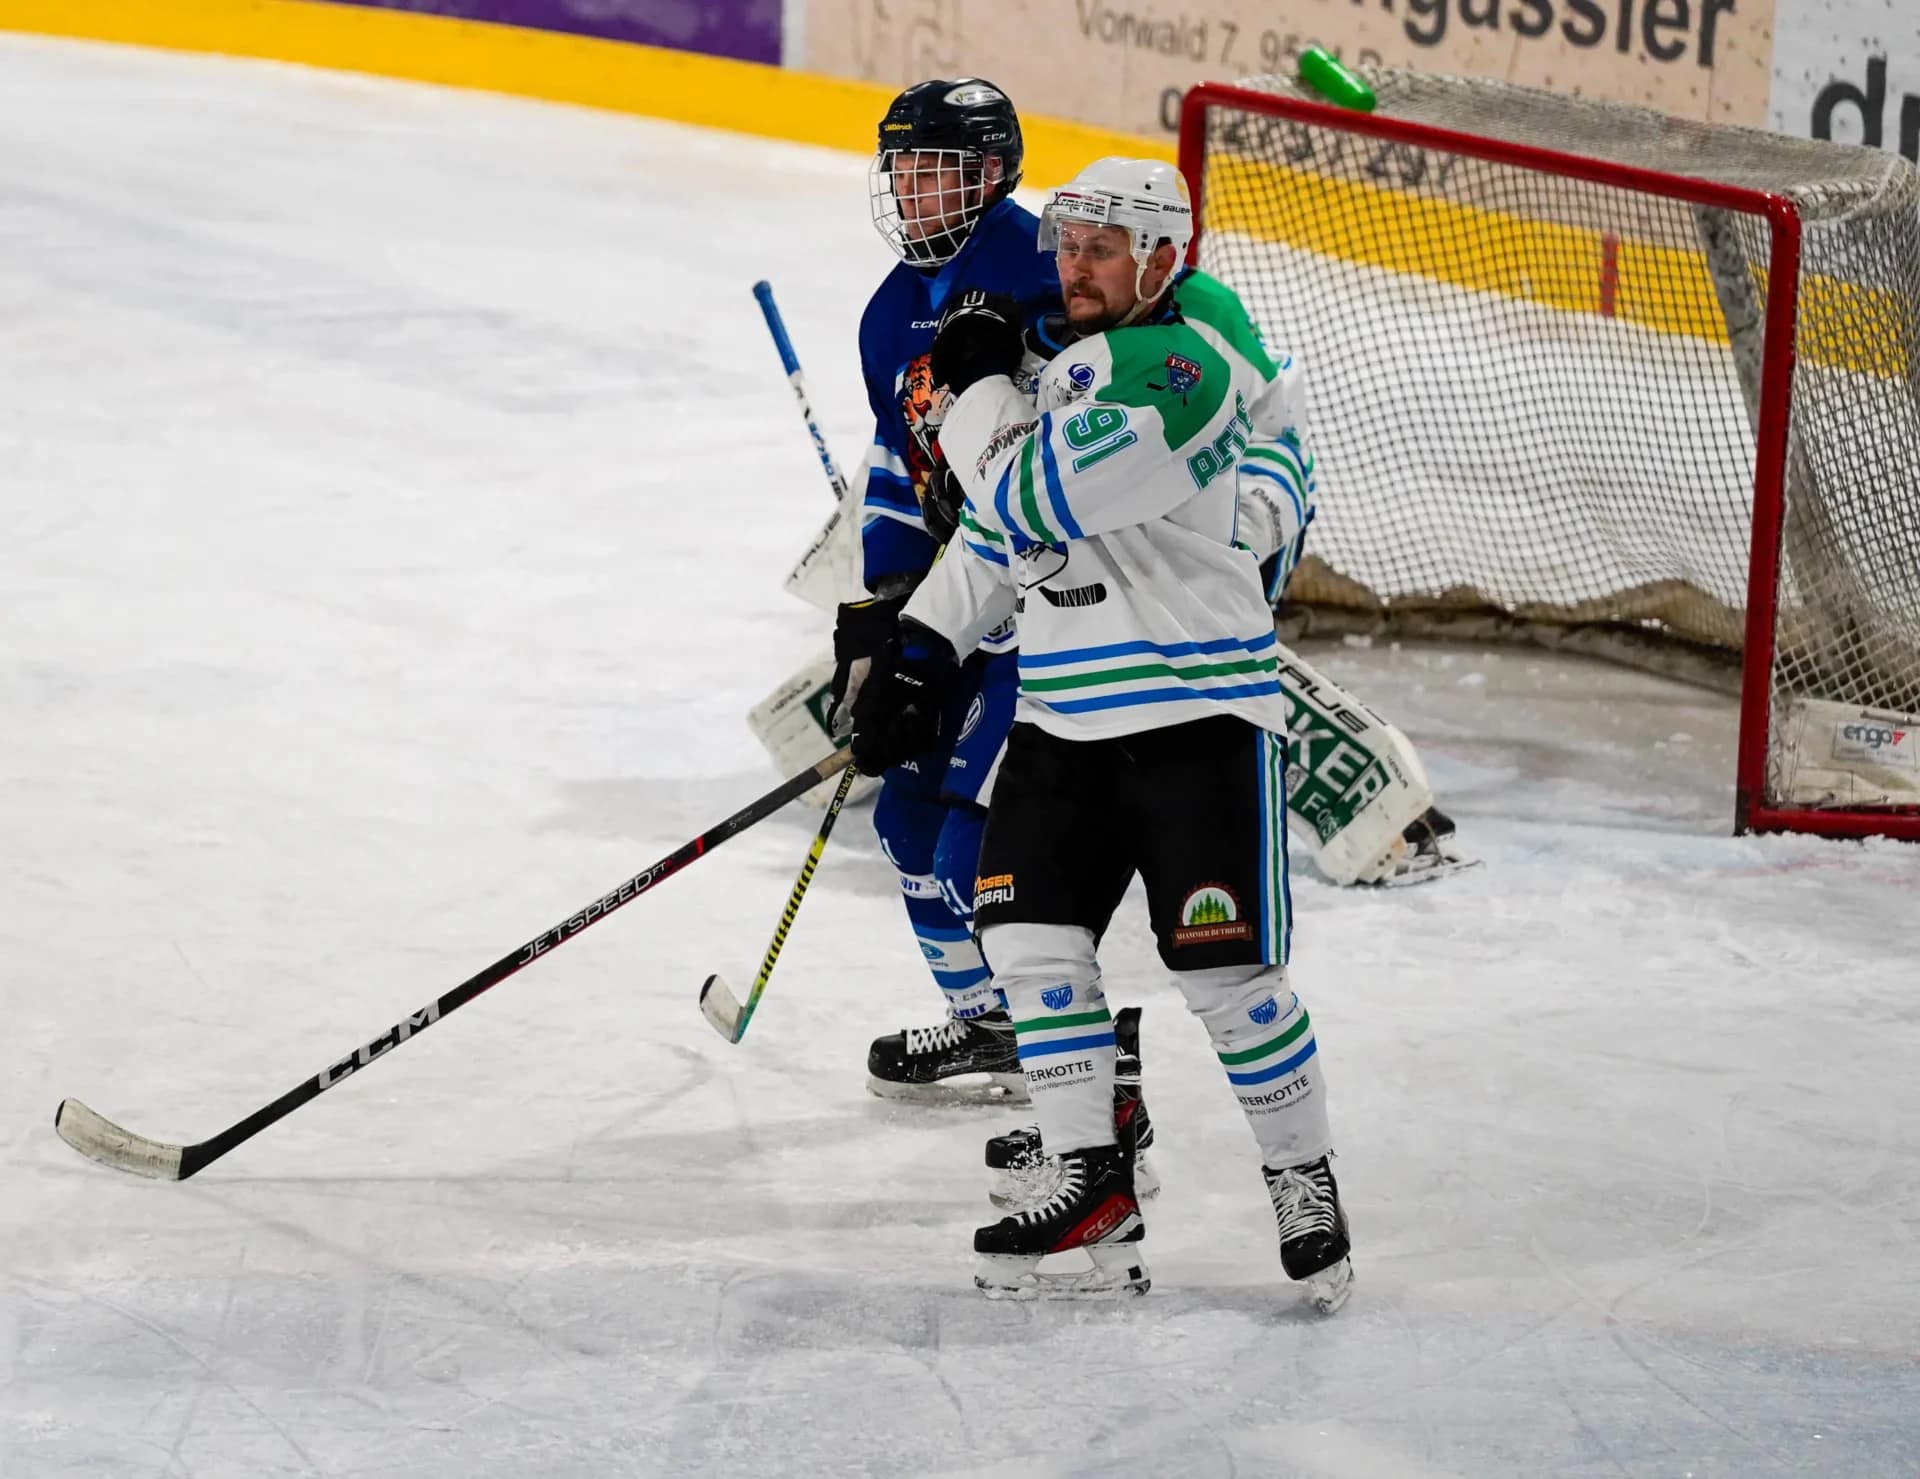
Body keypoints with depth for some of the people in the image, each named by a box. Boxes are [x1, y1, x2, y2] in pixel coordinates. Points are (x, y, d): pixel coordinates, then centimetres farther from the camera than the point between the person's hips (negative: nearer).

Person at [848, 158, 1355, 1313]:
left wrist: (976, 383, -9)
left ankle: (1306, 1182, 13)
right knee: (1030, 934, 0)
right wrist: (922, 647, 12)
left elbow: (1034, 496, -23)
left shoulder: (1183, 369, -17)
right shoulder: (1066, 366, 13)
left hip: (1197, 717, -8)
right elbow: (1000, 532, 21)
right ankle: (1096, 1195, 5)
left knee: (1227, 971, -5)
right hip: (1065, 718, 8)